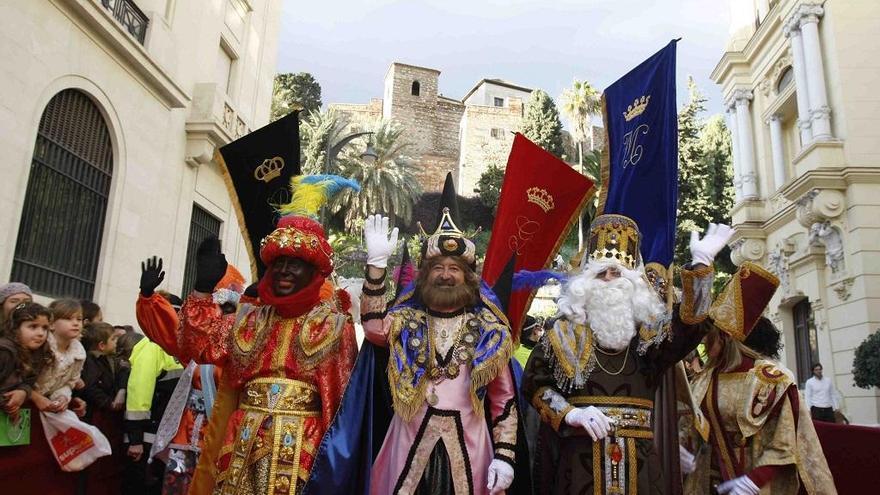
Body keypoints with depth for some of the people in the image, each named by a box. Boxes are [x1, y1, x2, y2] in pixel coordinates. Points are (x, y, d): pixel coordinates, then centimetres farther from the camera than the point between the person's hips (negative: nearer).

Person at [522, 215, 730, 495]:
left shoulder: (648, 331, 7)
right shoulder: (566, 331, 3)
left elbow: (688, 327, -12)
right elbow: (533, 381, 0)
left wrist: (701, 264, -19)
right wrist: (570, 413, -15)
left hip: (637, 458, 2)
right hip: (580, 453, -1)